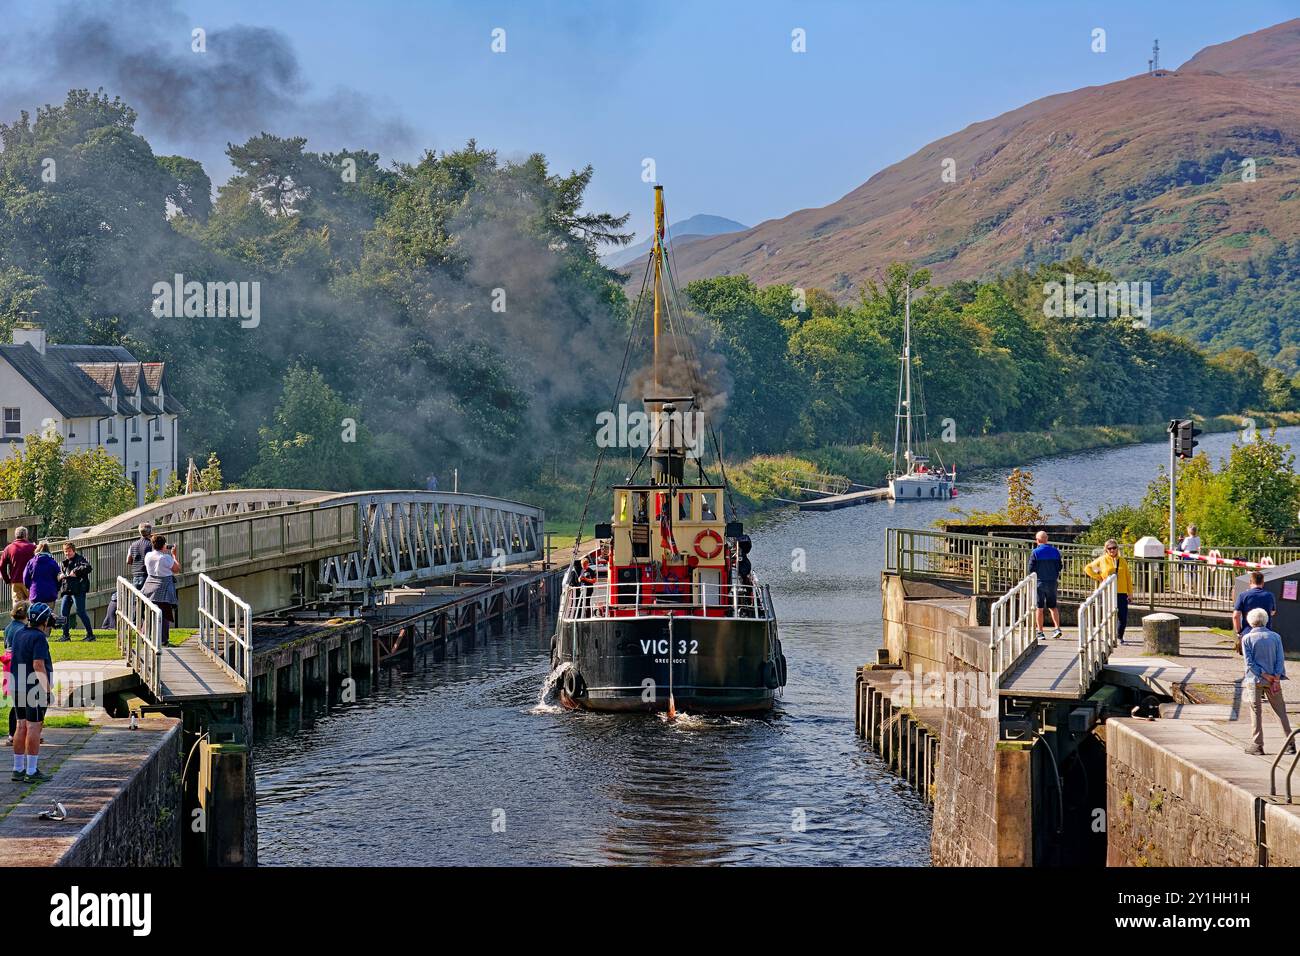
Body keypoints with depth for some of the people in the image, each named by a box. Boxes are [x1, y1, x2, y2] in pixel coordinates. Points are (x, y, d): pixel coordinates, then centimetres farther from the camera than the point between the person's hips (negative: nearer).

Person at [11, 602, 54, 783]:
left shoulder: (19, 635, 10)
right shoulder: (39, 638, -15)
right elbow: (38, 665, -21)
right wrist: (47, 689, -17)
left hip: (19, 687, 8)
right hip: (35, 688, -8)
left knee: (22, 727, 12)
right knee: (34, 728, -5)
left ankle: (18, 769, 16)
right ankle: (31, 772, -5)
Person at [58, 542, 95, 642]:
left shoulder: (80, 559, -4)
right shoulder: (65, 562, 20)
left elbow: (88, 567, -22)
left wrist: (76, 571, -21)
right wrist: (61, 577, 8)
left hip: (78, 590, -8)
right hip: (67, 590, 8)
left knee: (81, 612, -9)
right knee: (63, 612, 7)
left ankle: (90, 634, -4)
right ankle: (66, 635, 15)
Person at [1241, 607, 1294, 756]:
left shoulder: (1247, 638, -4)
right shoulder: (1275, 637, 1)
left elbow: (1249, 662, -10)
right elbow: (1281, 659, -5)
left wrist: (1264, 675, -9)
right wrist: (1276, 678, -9)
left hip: (1255, 680, -2)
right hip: (1273, 680, 2)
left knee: (1255, 711, 5)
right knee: (1281, 711, 9)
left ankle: (1257, 745, 3)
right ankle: (1290, 743, 7)